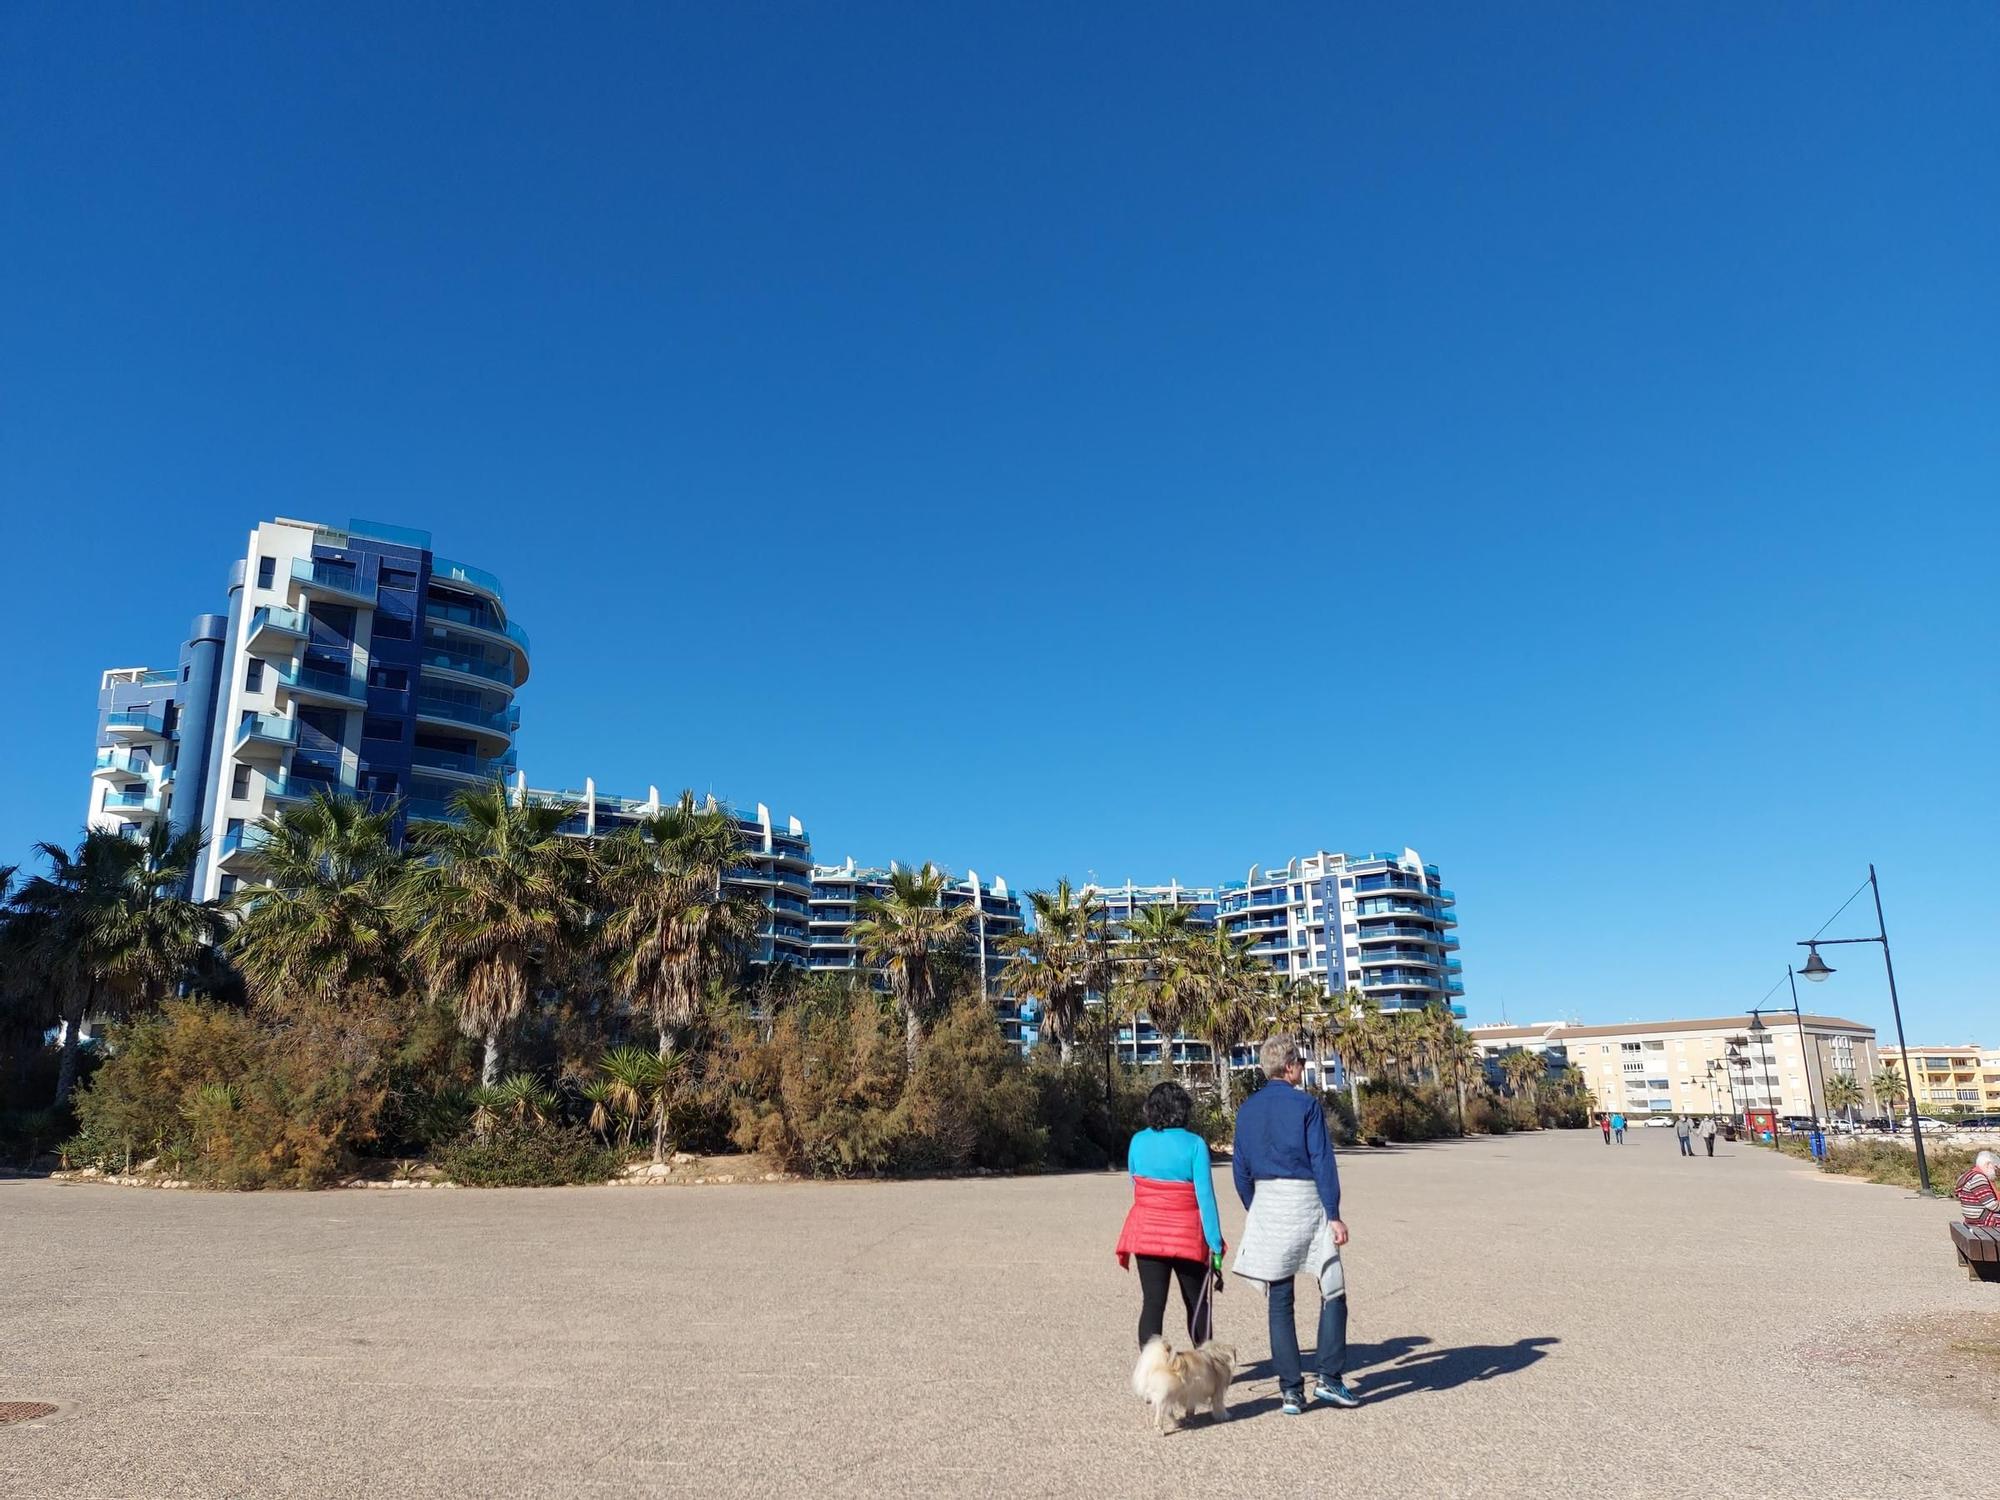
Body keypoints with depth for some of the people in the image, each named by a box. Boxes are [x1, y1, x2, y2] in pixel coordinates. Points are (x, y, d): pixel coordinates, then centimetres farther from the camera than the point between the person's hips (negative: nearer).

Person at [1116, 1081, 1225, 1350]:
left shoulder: (1138, 1142, -2)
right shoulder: (1194, 1145, -12)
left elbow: (1135, 1186, 8)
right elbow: (1205, 1197, -13)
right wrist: (1216, 1246, -10)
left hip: (1146, 1234, 2)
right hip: (1186, 1236, -2)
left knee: (1152, 1302, 3)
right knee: (1197, 1303, 16)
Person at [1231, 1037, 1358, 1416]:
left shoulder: (1247, 1110, 7)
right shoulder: (1306, 1105, -8)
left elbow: (1242, 1171, 10)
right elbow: (1322, 1162, -11)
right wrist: (1334, 1215, -9)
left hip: (1266, 1205, 4)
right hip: (1305, 1202, -4)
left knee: (1279, 1302, 8)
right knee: (1333, 1292, 9)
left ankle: (1290, 1389, 9)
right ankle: (1329, 1379, 5)